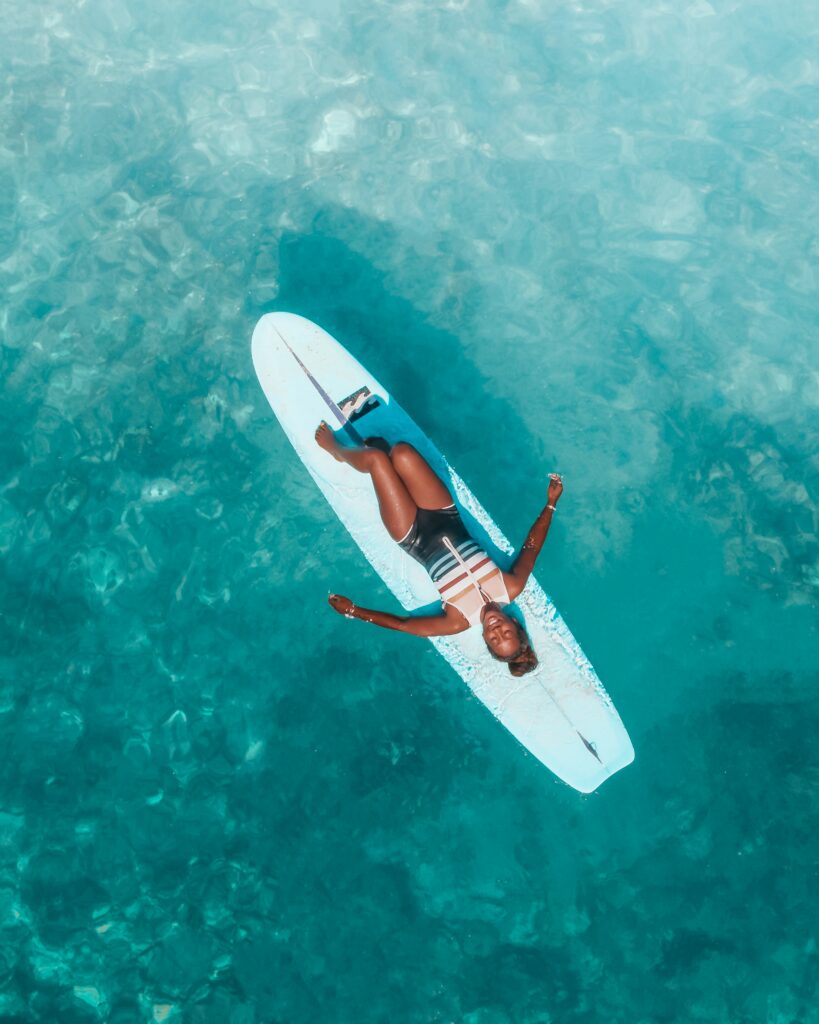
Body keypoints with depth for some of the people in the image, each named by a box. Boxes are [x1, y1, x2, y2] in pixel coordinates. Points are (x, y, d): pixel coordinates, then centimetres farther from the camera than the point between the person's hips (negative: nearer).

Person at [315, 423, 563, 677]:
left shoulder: (460, 622, -25)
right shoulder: (513, 588, -18)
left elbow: (402, 624, -21)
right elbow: (532, 546, -5)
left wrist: (353, 611, -22)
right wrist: (551, 503, -6)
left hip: (416, 538, -3)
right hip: (446, 519, 3)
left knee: (376, 458, -9)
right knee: (400, 451, -10)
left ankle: (336, 449, 26)